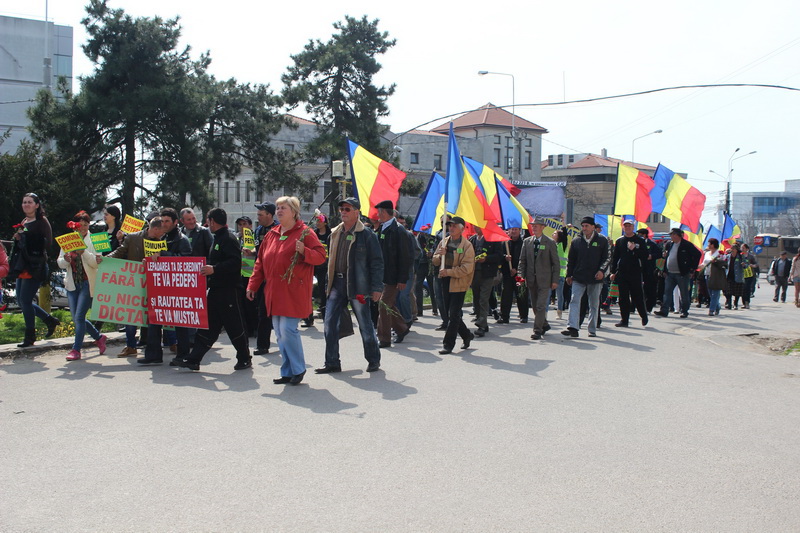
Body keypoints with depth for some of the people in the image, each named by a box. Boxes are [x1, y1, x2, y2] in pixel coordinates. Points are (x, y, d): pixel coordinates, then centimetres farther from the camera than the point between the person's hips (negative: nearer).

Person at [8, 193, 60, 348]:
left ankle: (30, 336, 3)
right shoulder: (23, 222, 17)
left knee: (25, 300, -9)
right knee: (21, 300, 10)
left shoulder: (42, 221, -7)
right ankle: (50, 320, 27)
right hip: (23, 266, 9)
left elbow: (48, 243, -14)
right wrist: (17, 238, 2)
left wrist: (25, 238, -19)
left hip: (36, 267, -9)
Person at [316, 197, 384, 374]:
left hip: (357, 286, -6)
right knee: (330, 324, 2)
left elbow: (377, 262, -8)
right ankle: (332, 363, 12)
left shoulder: (366, 234, -6)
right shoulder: (335, 234, 13)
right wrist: (328, 284, 15)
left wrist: (376, 287, -13)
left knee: (365, 325, 4)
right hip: (337, 284, 6)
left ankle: (374, 361, 19)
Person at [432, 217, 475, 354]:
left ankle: (448, 345, 2)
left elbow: (467, 268, -17)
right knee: (450, 313, 14)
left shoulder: (467, 245, -10)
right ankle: (467, 335, 33)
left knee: (453, 315, -4)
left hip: (458, 283, -7)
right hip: (445, 281, 7)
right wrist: (440, 255, -8)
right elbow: (435, 261, 14)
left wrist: (448, 272, -22)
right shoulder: (444, 242, 10)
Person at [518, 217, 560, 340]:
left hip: (544, 279, -4)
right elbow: (522, 260, 9)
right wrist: (522, 276, -2)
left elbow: (556, 263, -1)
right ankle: (544, 325, 30)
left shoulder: (550, 242, -2)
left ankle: (537, 330, -6)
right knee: (534, 306, 12)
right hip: (531, 279, 4)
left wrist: (555, 280, -6)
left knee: (541, 306, -10)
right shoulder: (527, 241, 8)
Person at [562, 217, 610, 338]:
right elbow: (571, 260, 11)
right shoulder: (576, 241, 6)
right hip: (578, 278, 1)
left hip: (595, 278, -1)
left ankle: (592, 330, 17)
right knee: (574, 301, -12)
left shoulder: (602, 240, 2)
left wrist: (602, 270, -13)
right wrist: (569, 275, 7)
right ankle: (573, 327, -17)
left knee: (594, 305, 8)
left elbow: (606, 257, 2)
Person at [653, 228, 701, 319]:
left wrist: (692, 269, -8)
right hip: (670, 274, 5)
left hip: (682, 274, -5)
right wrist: (665, 270, 12)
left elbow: (698, 254, -6)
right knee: (667, 292, 1)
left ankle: (684, 311, 14)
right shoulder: (669, 244, 10)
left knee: (684, 294, 4)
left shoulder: (687, 245, -8)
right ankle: (664, 311, 1)